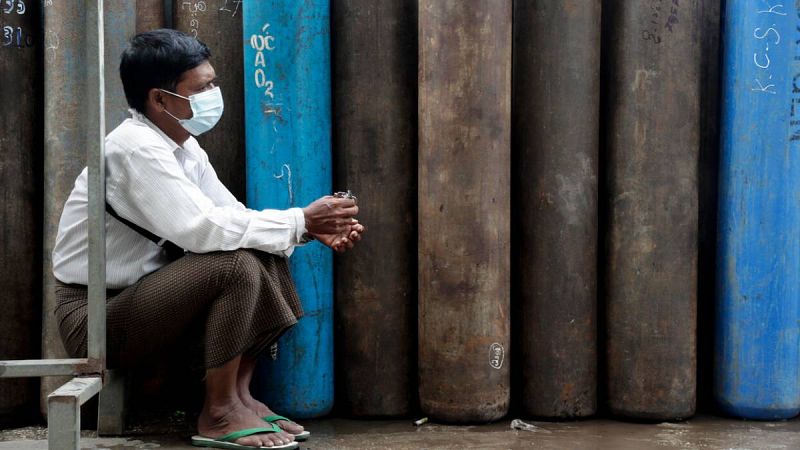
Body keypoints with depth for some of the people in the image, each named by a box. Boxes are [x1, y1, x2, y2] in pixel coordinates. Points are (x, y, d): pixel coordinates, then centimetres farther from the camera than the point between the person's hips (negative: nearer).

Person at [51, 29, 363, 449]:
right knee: (235, 264, -27)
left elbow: (233, 217, 6)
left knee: (266, 256, -1)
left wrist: (313, 228, -10)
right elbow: (201, 228, -32)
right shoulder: (136, 148, -22)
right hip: (96, 317, -9)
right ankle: (219, 414, -13)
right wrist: (301, 220, -24)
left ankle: (239, 393, 2)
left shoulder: (184, 146, 6)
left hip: (138, 296, 9)